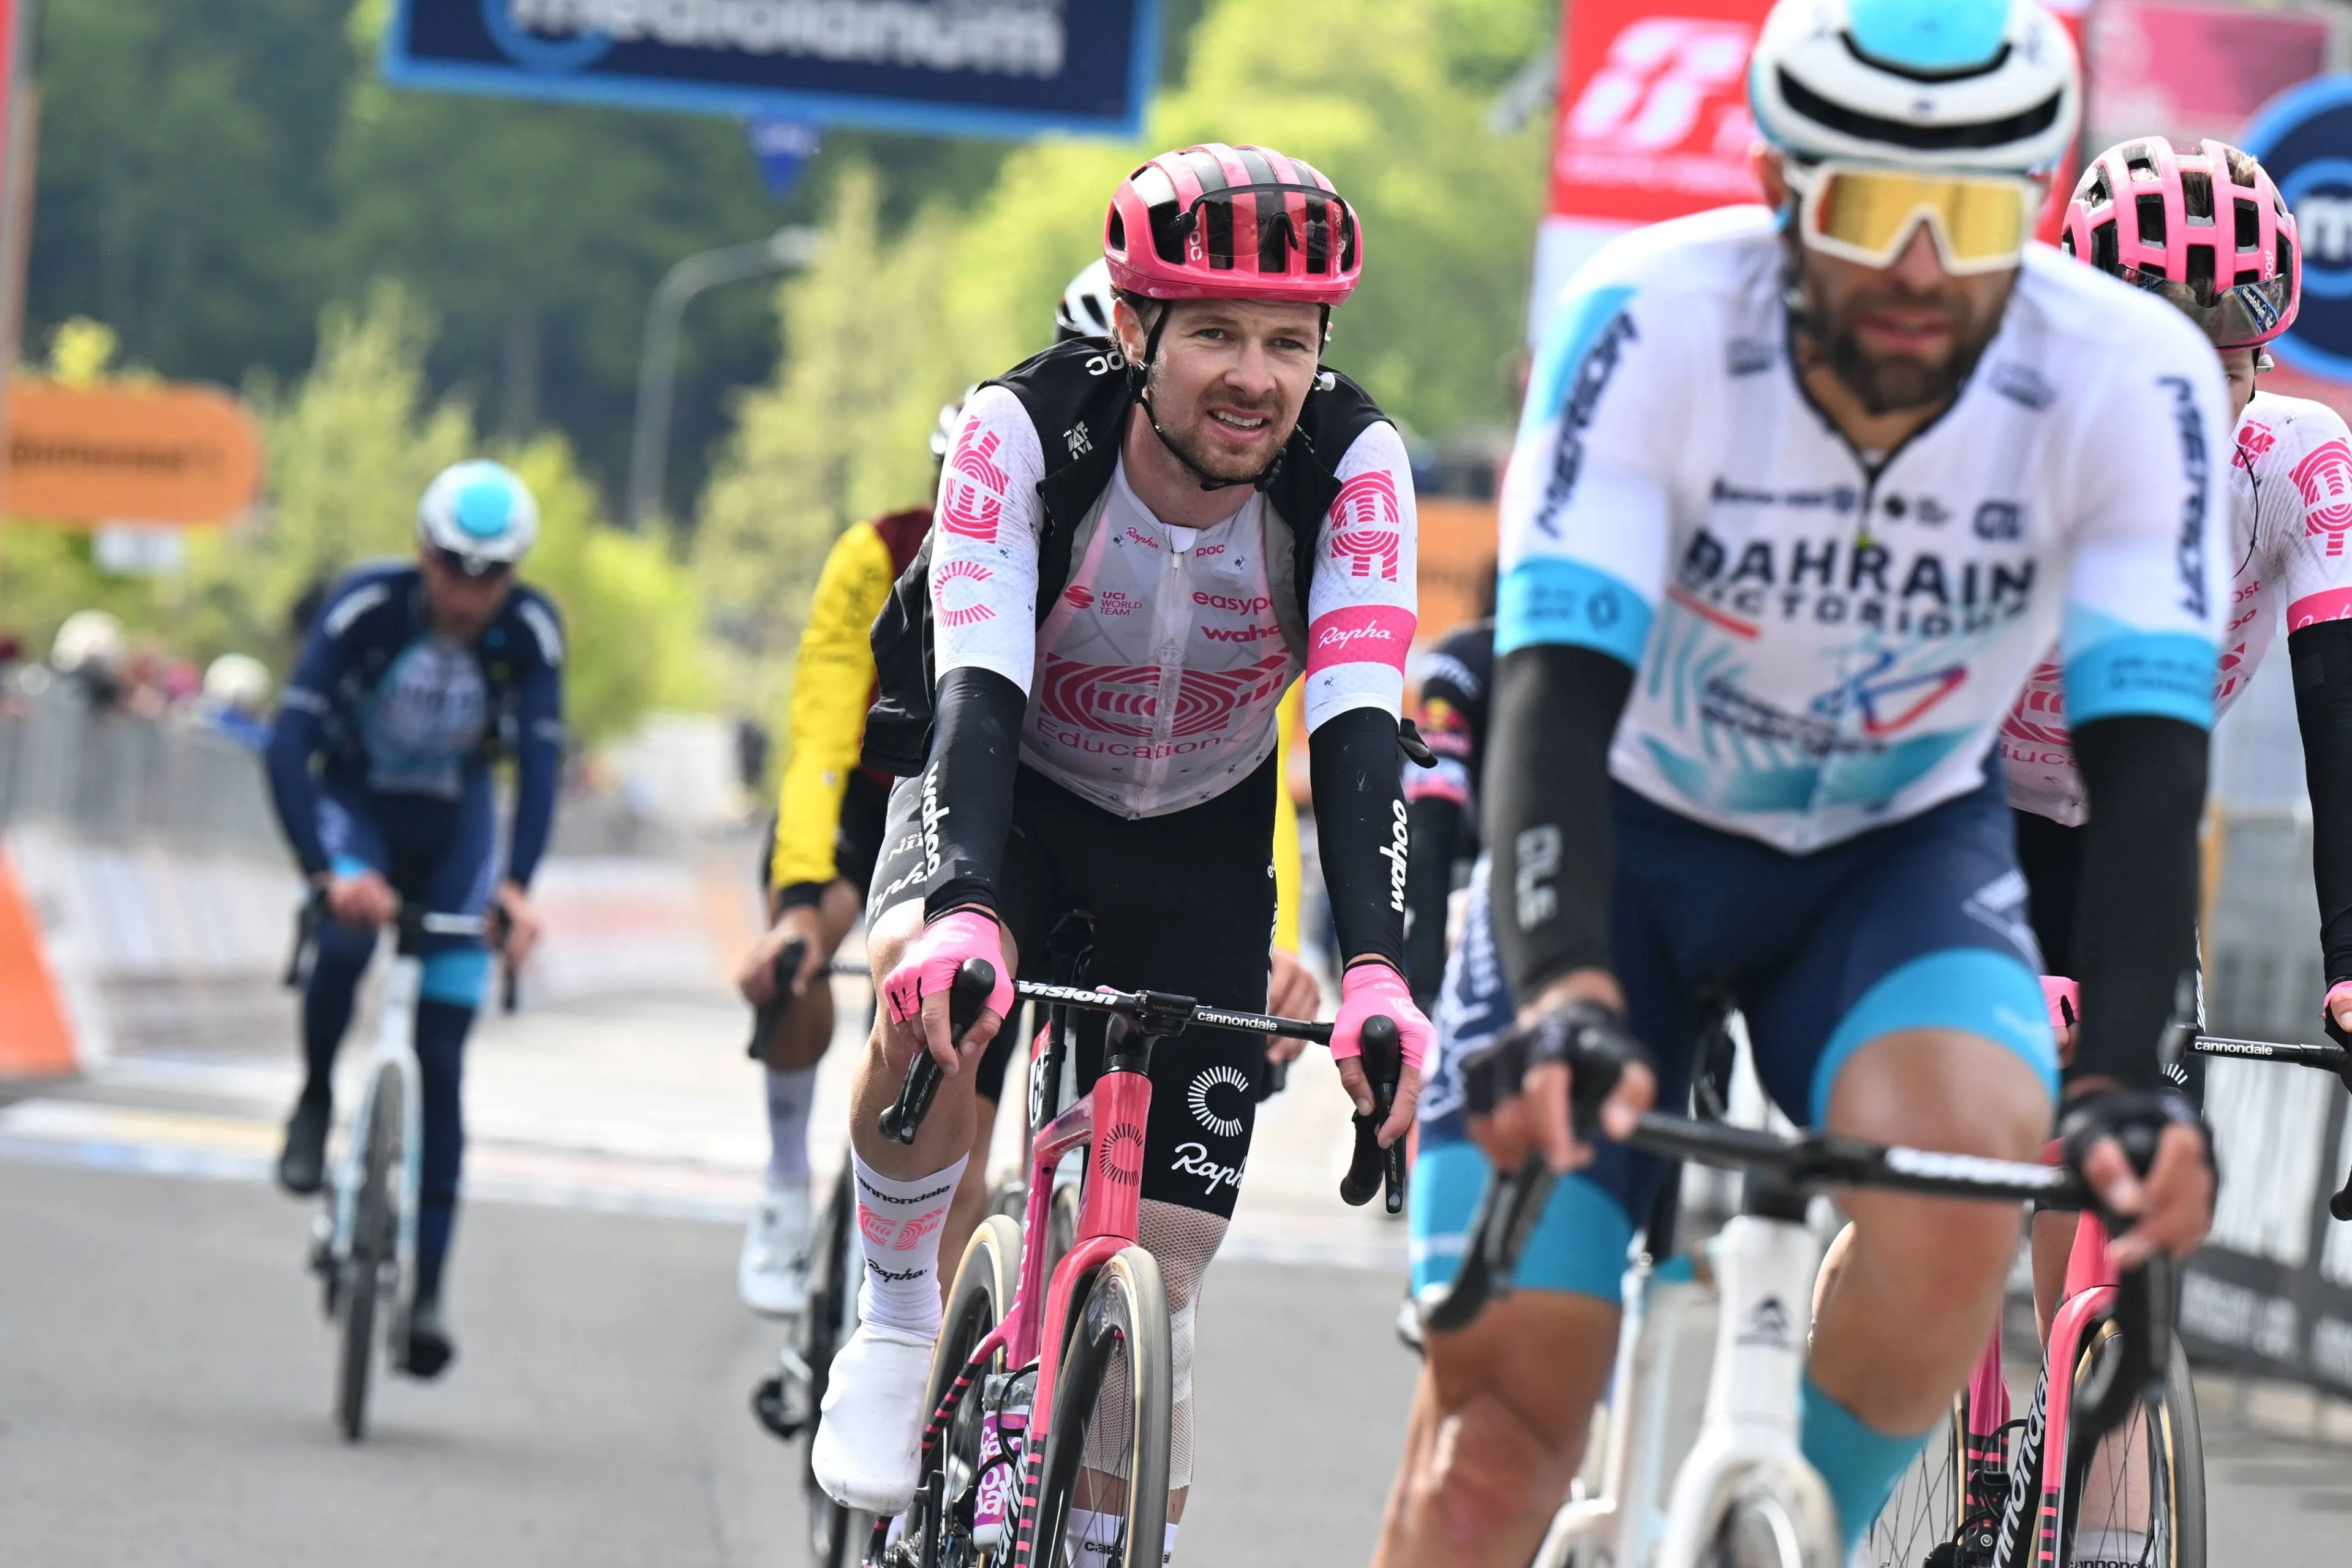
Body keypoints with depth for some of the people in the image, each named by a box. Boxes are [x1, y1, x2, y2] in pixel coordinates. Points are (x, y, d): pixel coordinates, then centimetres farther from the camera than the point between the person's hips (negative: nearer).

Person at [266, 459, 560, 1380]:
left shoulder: (531, 631, -22)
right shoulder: (366, 609, -27)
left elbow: (541, 761, -28)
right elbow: (288, 744, -33)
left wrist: (517, 883, -45)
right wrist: (329, 872, -47)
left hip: (454, 823, 1)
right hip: (353, 801, -1)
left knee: (441, 1059, -5)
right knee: (347, 933, -36)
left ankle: (426, 1292, -1)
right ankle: (315, 1101, -8)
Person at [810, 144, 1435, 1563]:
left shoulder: (1354, 467, -25)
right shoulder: (1023, 433, -29)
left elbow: (1357, 730, -34)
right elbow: (978, 691, -40)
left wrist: (1376, 970, -49)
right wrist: (963, 913, -57)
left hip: (1197, 848, 2)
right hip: (1009, 803, -2)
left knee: (1155, 1279, -4)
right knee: (932, 992, -36)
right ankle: (895, 1321, -11)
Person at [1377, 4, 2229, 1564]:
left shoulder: (2132, 382, -24)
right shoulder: (1652, 322, -28)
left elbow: (2148, 765, -29)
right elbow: (1557, 695, -35)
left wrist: (2128, 1080, -45)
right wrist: (1564, 995, -52)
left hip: (1904, 853, 1)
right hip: (1628, 839, -1)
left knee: (1960, 1174, -32)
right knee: (1504, 1386, -12)